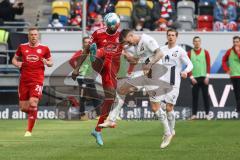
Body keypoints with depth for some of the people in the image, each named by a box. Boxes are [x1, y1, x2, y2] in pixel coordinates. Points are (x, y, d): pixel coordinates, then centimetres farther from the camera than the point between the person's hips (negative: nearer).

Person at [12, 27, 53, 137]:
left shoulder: (44, 49, 2)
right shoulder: (22, 47, 6)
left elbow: (51, 62, 12)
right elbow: (14, 59, 17)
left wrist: (47, 63, -11)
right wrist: (17, 63, -5)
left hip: (37, 80, -3)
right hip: (24, 80, 3)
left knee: (33, 103, -17)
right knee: (23, 107, 2)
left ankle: (29, 131, -8)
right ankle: (33, 115, 38)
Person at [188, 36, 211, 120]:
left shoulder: (205, 52, 5)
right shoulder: (190, 53, 5)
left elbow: (208, 65, 2)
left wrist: (207, 76, -7)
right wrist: (191, 77, -6)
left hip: (204, 78, 0)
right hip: (194, 78, 0)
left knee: (205, 96, 1)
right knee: (194, 96, 1)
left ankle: (207, 114, 4)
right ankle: (194, 114, 4)